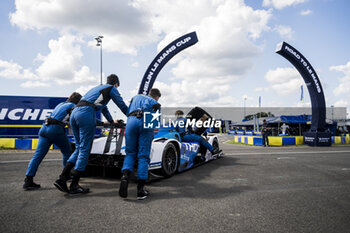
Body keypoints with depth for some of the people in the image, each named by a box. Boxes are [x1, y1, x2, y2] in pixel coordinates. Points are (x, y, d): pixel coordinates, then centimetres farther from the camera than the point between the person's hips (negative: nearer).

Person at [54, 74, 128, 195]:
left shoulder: (97, 88, 37)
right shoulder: (112, 88, 15)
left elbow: (103, 107, 49)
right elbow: (122, 106, 17)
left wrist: (112, 121, 61)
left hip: (74, 113, 8)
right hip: (86, 113, -8)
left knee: (79, 148, 14)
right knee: (84, 149, -4)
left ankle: (62, 179, 5)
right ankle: (74, 186, -1)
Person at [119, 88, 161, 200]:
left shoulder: (136, 97, 34)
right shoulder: (156, 103, 28)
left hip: (131, 121, 2)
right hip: (146, 123, -2)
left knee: (130, 153, 12)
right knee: (143, 156, 1)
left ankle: (125, 176, -15)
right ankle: (140, 189, -4)